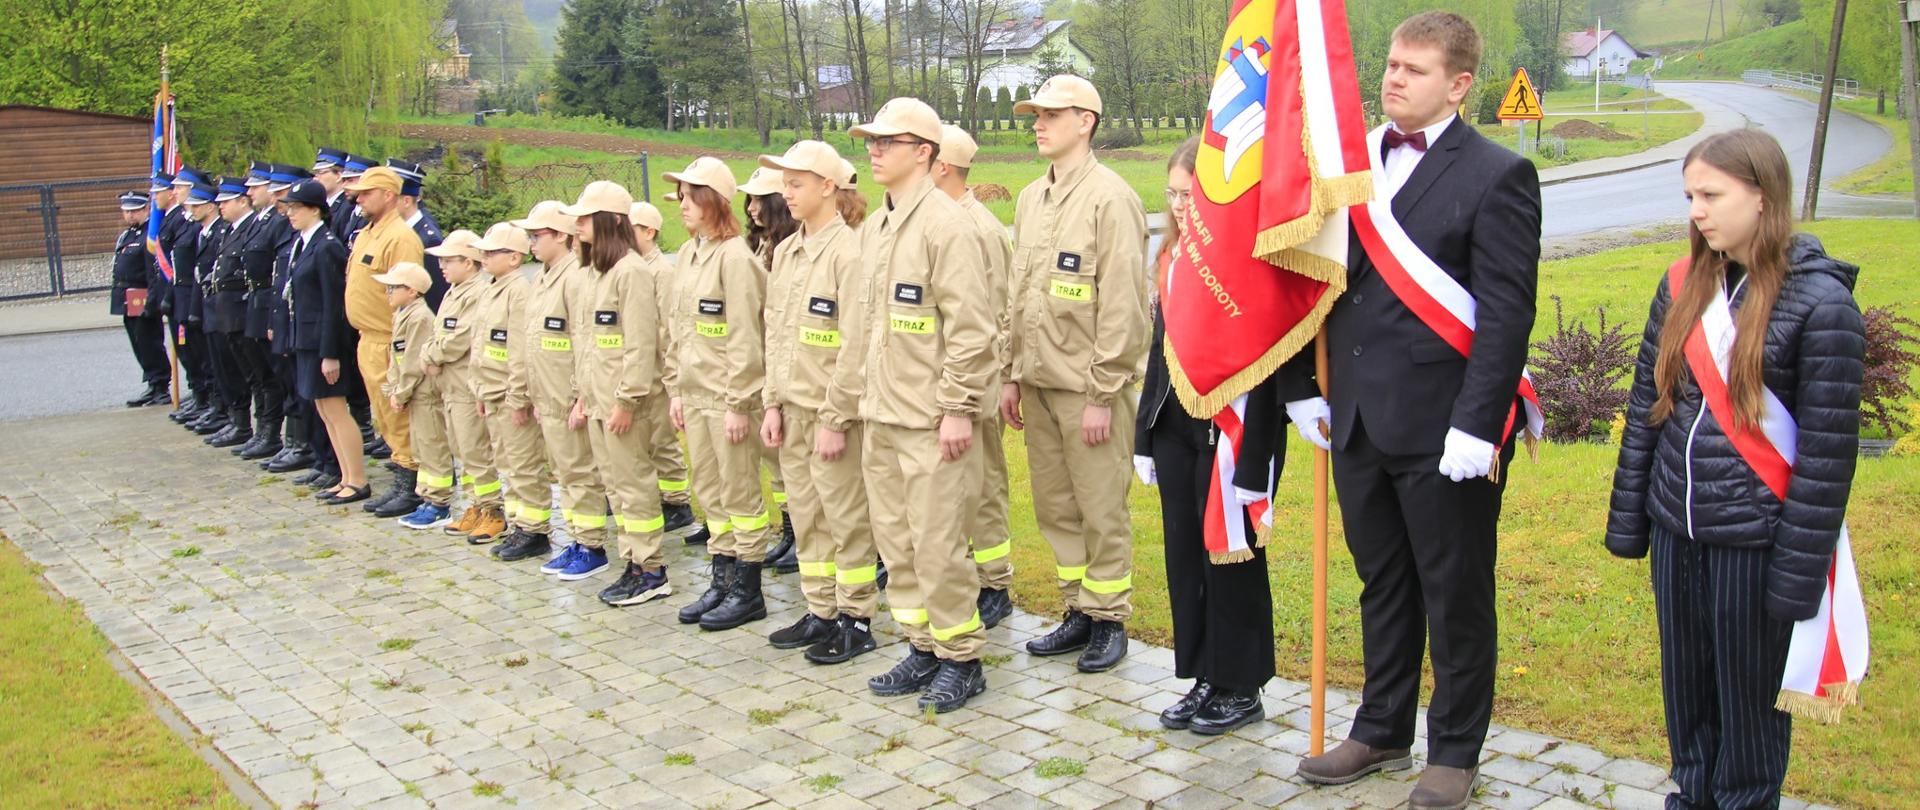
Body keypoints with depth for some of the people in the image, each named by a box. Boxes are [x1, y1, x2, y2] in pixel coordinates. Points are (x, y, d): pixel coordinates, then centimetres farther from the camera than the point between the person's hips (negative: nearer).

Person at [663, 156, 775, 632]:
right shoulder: (689, 254, 13)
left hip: (728, 397, -9)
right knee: (710, 493, 14)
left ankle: (748, 592, 10)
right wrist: (676, 389, 14)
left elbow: (745, 339, -17)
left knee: (740, 494, 1)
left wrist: (738, 403, -18)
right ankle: (722, 581, 25)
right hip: (695, 395, 9)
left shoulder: (734, 256, -13)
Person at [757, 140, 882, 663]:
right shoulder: (785, 252, 12)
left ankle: (856, 620, 12)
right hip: (793, 408, 8)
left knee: (847, 519, 2)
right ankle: (820, 613, 25)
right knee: (806, 517, 14)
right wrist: (773, 403, 10)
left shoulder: (848, 252, -12)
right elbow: (775, 333, 15)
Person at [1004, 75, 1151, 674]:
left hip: (1087, 387, -7)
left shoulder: (1110, 198, -11)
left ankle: (1109, 619, 16)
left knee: (1102, 511, 2)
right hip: (1040, 383, 8)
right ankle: (1079, 611, 26)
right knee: (1055, 506, 14)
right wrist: (1012, 374, 14)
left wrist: (1102, 393, -16)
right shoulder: (1030, 198, 13)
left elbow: (1123, 305, -15)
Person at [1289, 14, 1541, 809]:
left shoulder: (1497, 176, -8)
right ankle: (1382, 730, 33)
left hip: (1444, 431, -5)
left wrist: (1477, 427, -18)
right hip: (1359, 421, 6)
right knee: (1381, 587, 18)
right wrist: (1305, 388, 6)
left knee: (1456, 596, 10)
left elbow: (1505, 316, -13)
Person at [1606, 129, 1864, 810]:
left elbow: (1828, 451, -11)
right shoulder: (1682, 285, 3)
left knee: (1749, 697, 10)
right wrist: (1627, 519, 9)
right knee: (1684, 684, 17)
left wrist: (1798, 572, -12)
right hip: (1677, 530, 5)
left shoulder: (1820, 303, -12)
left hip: (1754, 540, -5)